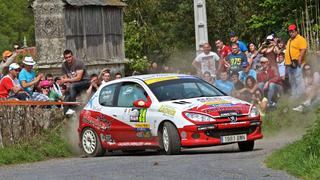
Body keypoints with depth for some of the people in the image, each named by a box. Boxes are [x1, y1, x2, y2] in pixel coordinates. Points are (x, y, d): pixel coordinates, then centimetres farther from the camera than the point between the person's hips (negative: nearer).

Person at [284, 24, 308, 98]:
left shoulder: (300, 39, -8)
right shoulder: (289, 40, 22)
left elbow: (303, 50, -16)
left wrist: (299, 61, -22)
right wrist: (286, 61, 19)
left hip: (296, 64, -10)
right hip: (290, 64, 10)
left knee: (298, 80, -13)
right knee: (292, 81, 13)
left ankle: (299, 96, -15)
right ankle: (293, 95, 19)